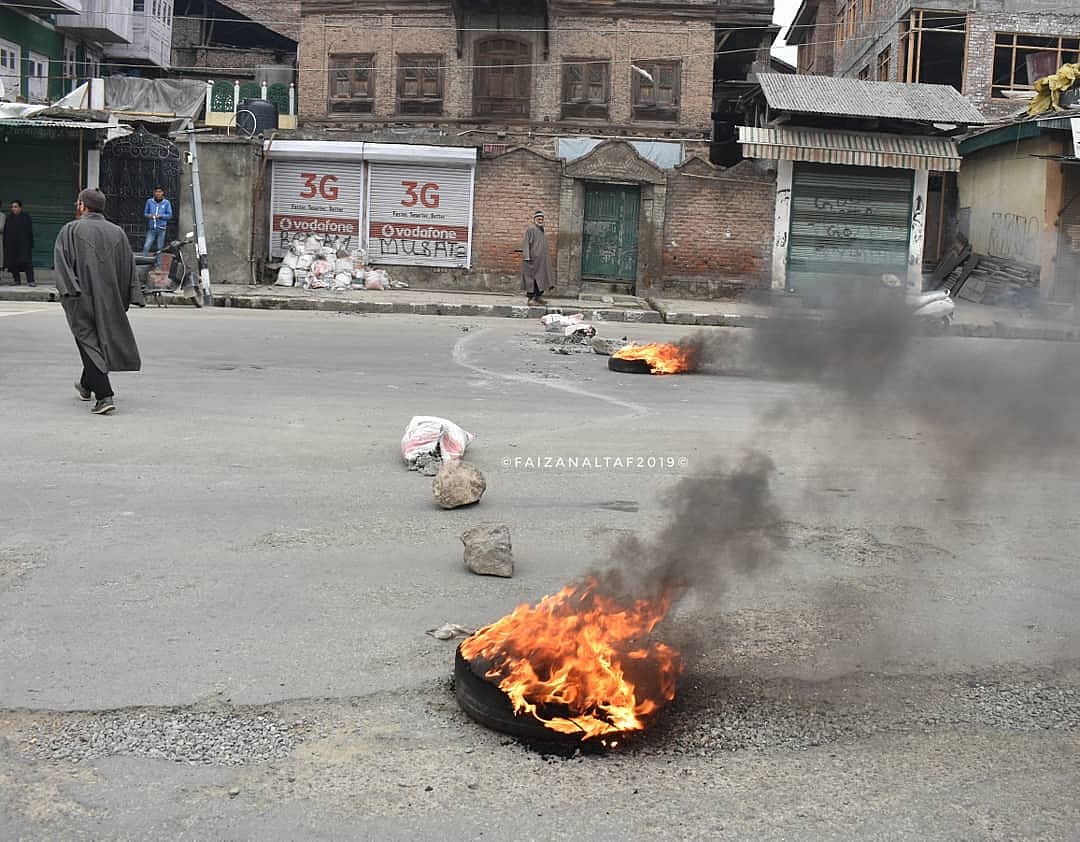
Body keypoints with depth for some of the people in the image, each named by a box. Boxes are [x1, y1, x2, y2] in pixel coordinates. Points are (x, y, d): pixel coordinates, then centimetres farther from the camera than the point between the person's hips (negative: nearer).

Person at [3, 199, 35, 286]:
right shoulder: (9, 218, 11)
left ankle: (30, 281, -15)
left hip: (24, 244, -4)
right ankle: (17, 280, 8)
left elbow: (30, 231, 0)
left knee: (27, 262, -11)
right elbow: (5, 232, 10)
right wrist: (5, 245, 3)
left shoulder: (26, 217, 3)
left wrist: (31, 244, -6)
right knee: (13, 263, 1)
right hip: (11, 245, 4)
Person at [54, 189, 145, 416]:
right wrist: (129, 299, 7)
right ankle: (87, 385, 40)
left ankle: (104, 396, -17)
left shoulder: (70, 230, -3)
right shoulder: (117, 232, 8)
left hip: (82, 299, -4)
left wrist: (68, 292, -19)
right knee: (103, 337, 21)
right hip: (110, 300, 4)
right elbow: (129, 267, 6)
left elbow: (62, 262, -14)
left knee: (89, 343, -4)